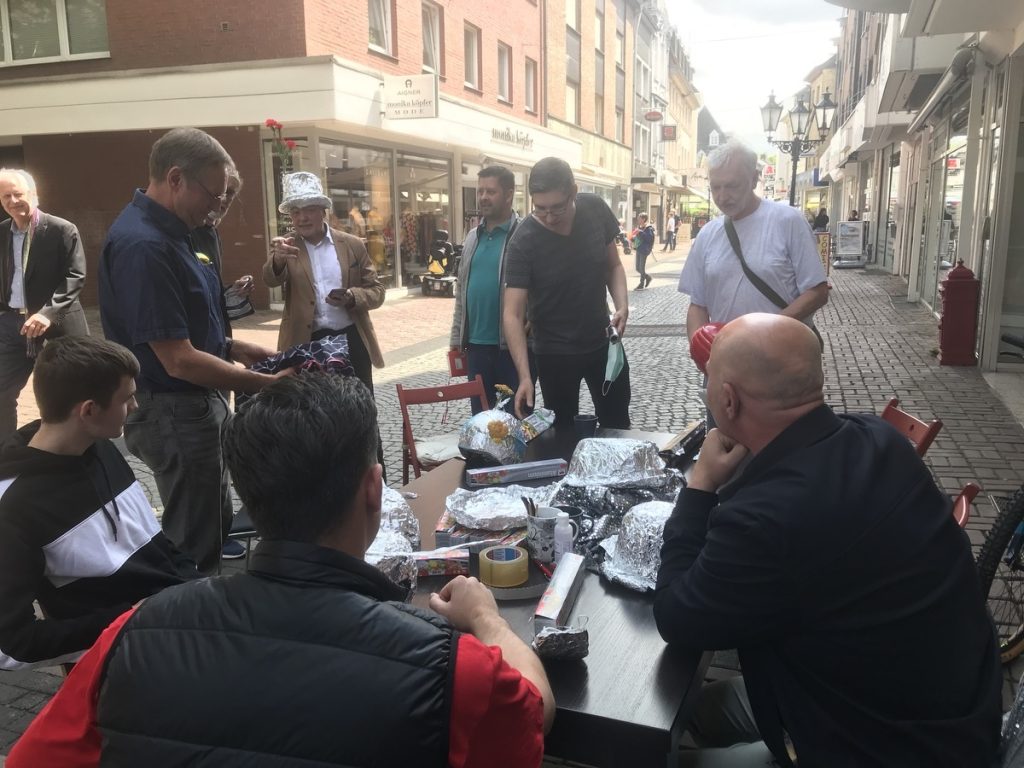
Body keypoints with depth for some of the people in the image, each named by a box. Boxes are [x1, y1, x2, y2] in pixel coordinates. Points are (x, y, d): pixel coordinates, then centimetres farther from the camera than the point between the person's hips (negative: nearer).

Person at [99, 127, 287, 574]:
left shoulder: (167, 231, 7)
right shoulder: (143, 244, -25)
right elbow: (178, 361, -26)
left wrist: (232, 348, 6)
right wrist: (267, 385, -21)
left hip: (192, 407, 10)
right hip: (174, 414, -10)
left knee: (214, 525, 24)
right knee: (194, 550, 5)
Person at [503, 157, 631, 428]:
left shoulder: (595, 210, -11)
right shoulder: (524, 242, -23)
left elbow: (613, 265, 3)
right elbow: (512, 314, -24)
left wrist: (622, 305, -16)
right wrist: (525, 375, -34)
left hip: (603, 342, 3)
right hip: (555, 352, -3)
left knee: (618, 426, 16)